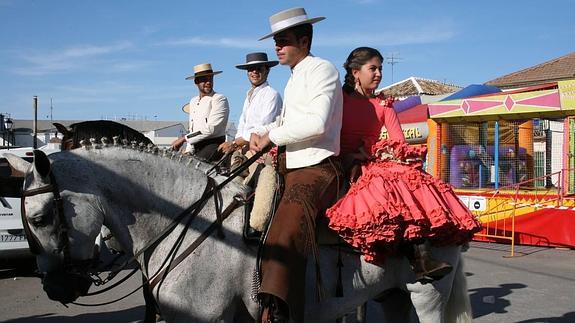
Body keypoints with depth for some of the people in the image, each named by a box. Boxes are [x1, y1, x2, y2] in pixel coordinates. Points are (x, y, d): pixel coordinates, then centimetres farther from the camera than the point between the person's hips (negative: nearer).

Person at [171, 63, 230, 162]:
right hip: (197, 148, 7)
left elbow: (210, 128, -15)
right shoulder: (193, 102, 20)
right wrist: (188, 151, 11)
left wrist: (184, 139, -12)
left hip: (213, 145, -7)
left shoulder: (219, 100, -5)